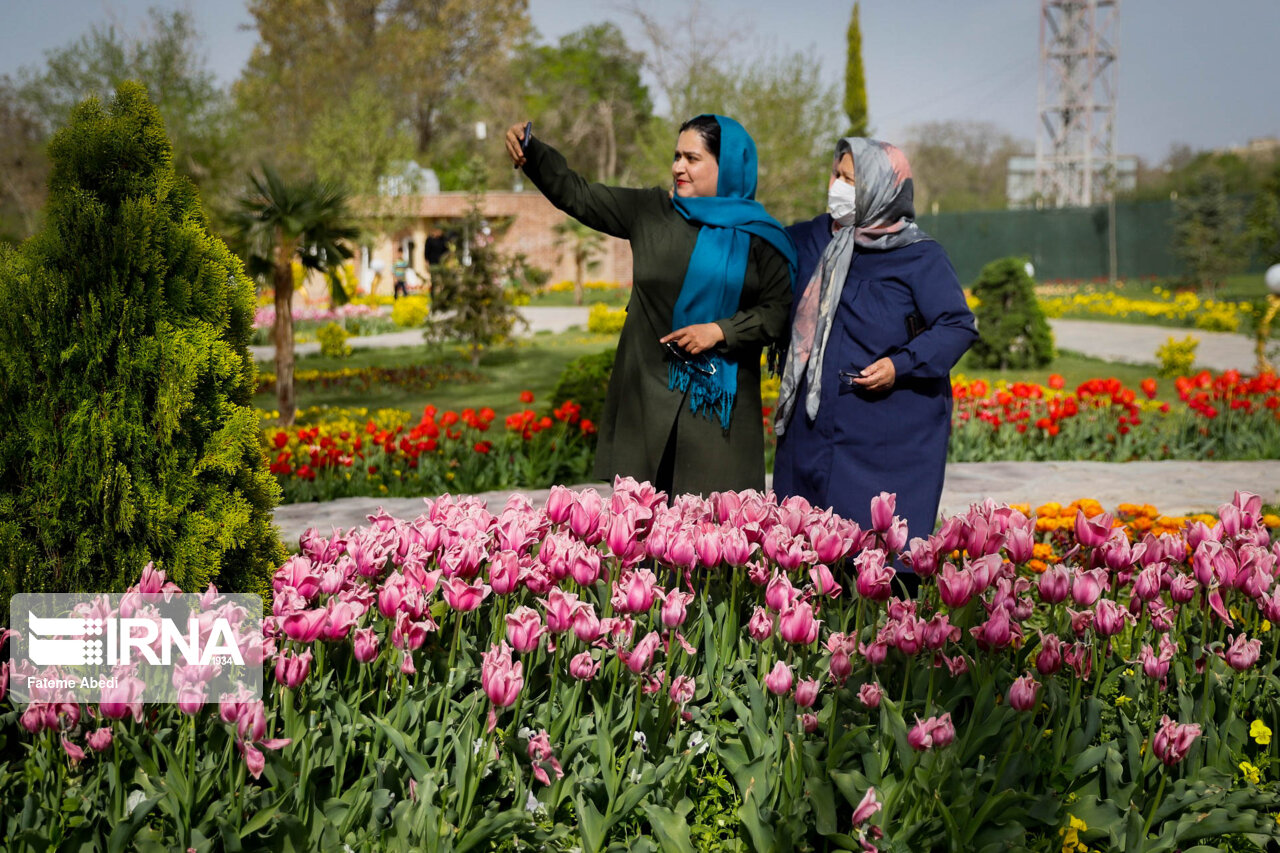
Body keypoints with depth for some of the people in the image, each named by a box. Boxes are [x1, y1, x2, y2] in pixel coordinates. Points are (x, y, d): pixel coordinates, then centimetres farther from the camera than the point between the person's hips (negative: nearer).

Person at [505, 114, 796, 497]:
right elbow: (577, 196, 7)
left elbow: (779, 312, 0)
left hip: (719, 404, -2)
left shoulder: (757, 237, 2)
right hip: (649, 394, 2)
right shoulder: (650, 212, 7)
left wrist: (721, 330, -12)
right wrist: (531, 150, -6)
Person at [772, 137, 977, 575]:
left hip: (893, 437, -5)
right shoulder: (812, 240, 9)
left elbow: (959, 326, -6)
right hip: (815, 428, 5)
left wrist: (903, 365, -17)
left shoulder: (919, 257, -5)